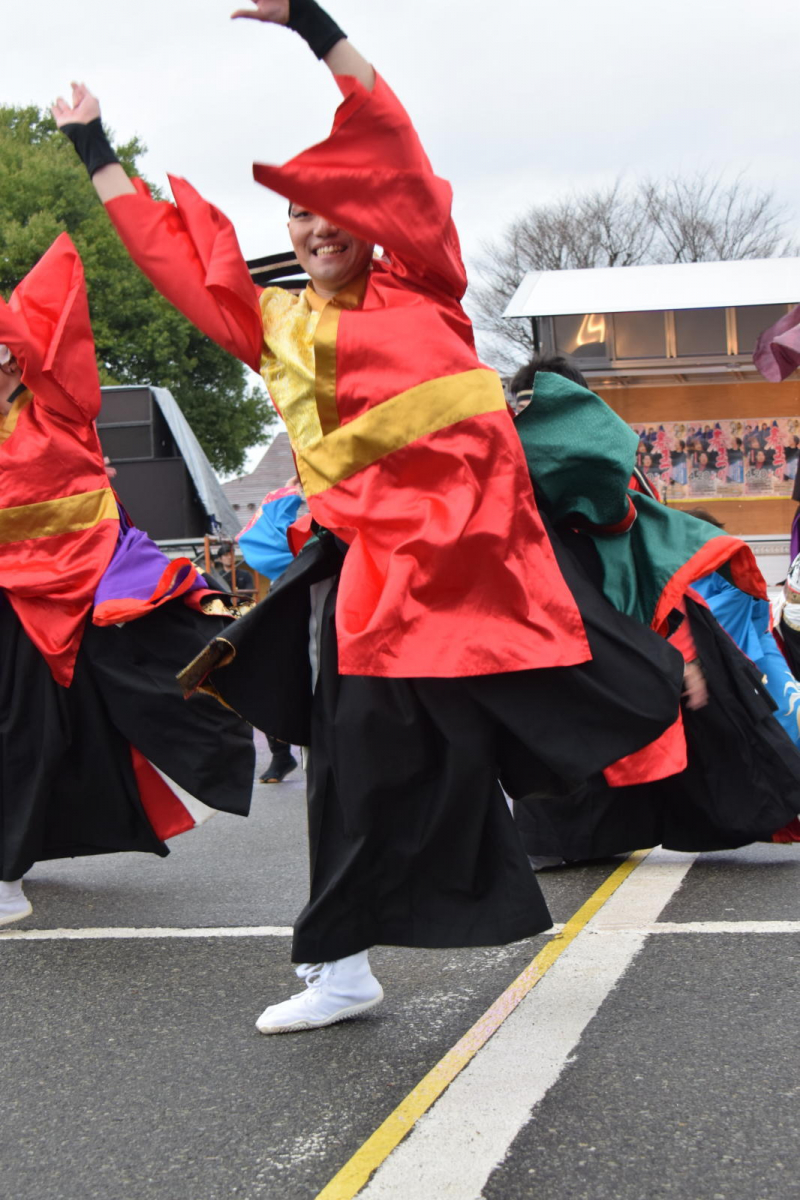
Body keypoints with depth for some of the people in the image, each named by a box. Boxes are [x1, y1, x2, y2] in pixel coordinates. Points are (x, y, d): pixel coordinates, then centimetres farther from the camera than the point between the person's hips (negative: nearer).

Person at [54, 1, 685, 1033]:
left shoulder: (416, 285, 3)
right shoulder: (274, 323, 16)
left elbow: (386, 148, -8)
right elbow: (170, 250, 24)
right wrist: (94, 148, 27)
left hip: (466, 534, -5)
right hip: (369, 552, 5)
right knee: (358, 744, 7)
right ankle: (341, 968, 16)